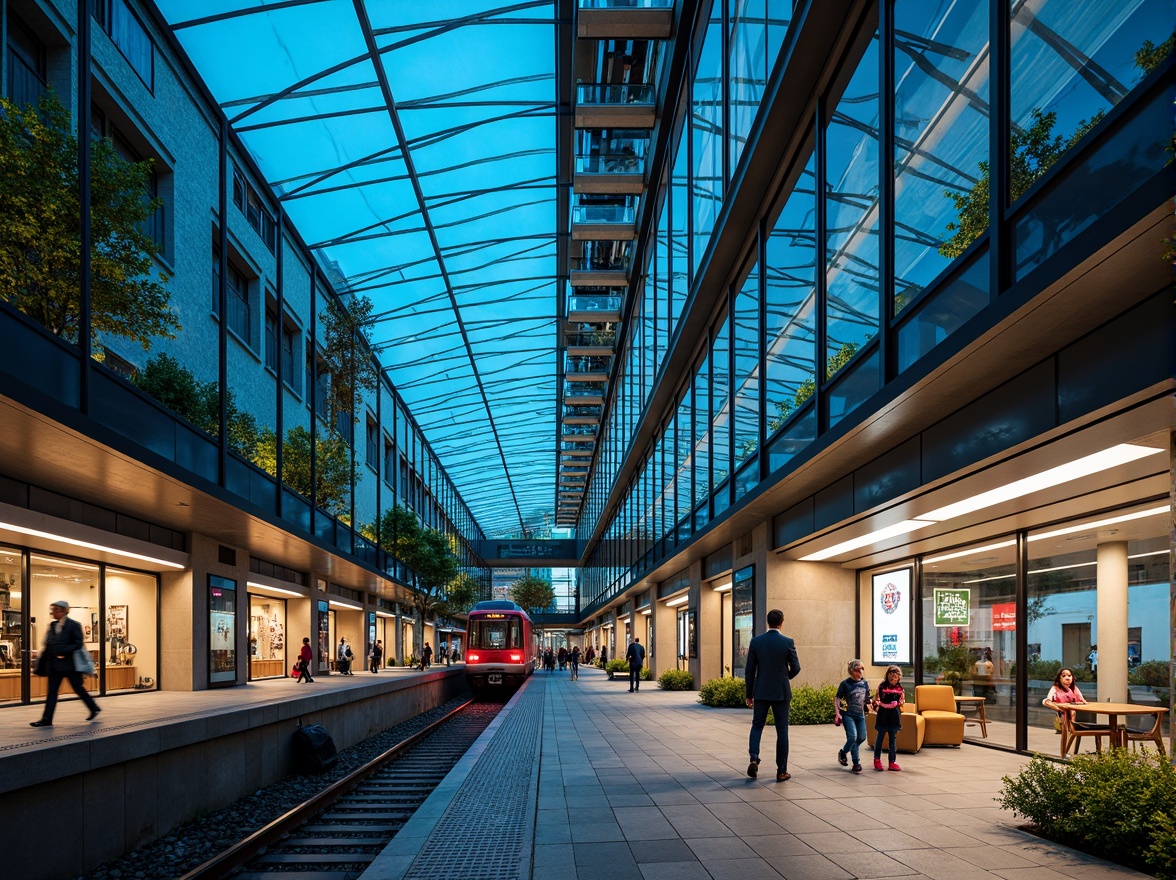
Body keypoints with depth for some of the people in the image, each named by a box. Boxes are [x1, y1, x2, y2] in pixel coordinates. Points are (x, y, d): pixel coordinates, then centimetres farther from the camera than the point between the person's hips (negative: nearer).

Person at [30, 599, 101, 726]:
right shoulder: (52, 625, 9)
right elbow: (48, 645, 11)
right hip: (54, 664, 6)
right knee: (52, 691, 1)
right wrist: (43, 662, 5)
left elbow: (78, 643, -15)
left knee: (78, 689, 6)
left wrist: (63, 651, -22)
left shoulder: (74, 625, -9)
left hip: (70, 664, -6)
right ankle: (46, 719, 0)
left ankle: (94, 709, 23)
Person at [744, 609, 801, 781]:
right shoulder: (788, 642, -8)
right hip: (781, 692, -1)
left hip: (761, 692, 1)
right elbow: (796, 668, -4)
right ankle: (782, 771, 9)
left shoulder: (756, 641, -3)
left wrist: (748, 694, 8)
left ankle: (754, 759, -9)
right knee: (782, 730, 6)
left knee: (757, 726, 13)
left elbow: (749, 670, -1)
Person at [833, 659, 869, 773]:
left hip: (860, 715, 6)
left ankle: (843, 752, 32)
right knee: (852, 737, -16)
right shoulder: (845, 684, -10)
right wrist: (837, 713, -16)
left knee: (862, 737, 7)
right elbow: (837, 699, -7)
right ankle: (857, 763, 4)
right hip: (848, 715, -6)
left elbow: (867, 699, 15)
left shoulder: (864, 683, 5)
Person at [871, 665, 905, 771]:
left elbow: (902, 700, 15)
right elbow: (876, 699, 0)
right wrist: (876, 704, -20)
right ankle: (877, 759, 19)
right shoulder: (882, 687, -5)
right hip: (883, 714, -3)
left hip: (894, 715, 3)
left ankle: (892, 762, 13)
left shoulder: (900, 688, 4)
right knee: (880, 737, 6)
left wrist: (901, 702, -6)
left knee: (893, 738, 7)